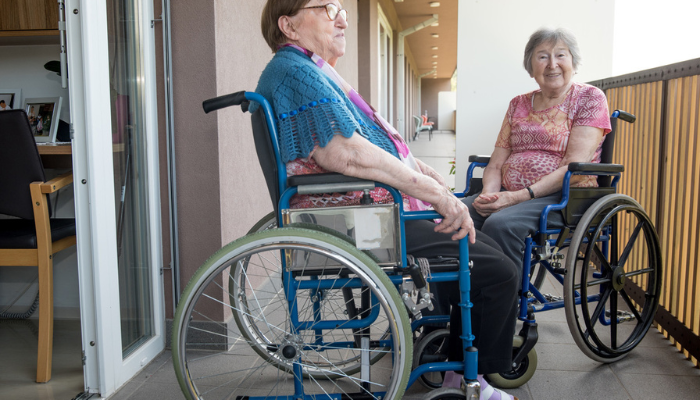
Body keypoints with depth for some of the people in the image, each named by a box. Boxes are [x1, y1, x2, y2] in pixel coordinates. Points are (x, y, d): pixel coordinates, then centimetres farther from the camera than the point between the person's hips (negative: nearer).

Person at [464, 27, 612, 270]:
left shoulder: (589, 98, 2)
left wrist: (520, 196, -19)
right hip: (507, 193, 5)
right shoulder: (518, 104, 18)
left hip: (562, 196, -5)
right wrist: (489, 193, -10)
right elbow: (496, 163, 13)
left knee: (500, 224, -36)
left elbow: (575, 167, -10)